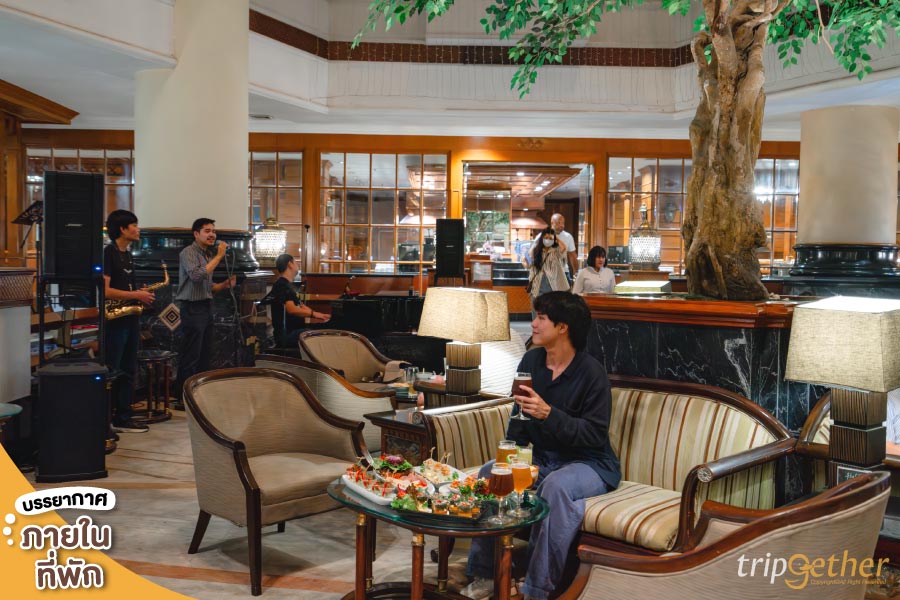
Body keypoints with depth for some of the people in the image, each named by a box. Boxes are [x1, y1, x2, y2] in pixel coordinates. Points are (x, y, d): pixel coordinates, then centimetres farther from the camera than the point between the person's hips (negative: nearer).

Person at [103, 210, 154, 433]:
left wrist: (141, 294, 8)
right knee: (110, 372, -4)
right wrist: (136, 295, -15)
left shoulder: (127, 253, 15)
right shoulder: (108, 253, -12)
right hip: (114, 320, -9)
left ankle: (123, 418, 19)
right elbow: (105, 291, -19)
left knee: (128, 372, 12)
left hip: (130, 318, 9)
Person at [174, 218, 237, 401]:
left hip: (206, 307, 9)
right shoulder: (189, 252, -8)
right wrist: (219, 256, -20)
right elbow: (197, 276, -26)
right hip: (192, 308, -9)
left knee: (204, 356, 12)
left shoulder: (208, 254, 18)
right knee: (190, 358, -7)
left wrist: (225, 285, 5)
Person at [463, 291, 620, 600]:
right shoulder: (531, 361, 3)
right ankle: (484, 575, -6)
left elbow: (595, 435, -21)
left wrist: (548, 413, -32)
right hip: (543, 457, 7)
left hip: (589, 463, -7)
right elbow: (519, 417, 12)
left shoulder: (590, 371, -17)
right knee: (489, 473, -13)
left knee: (556, 485, -37)